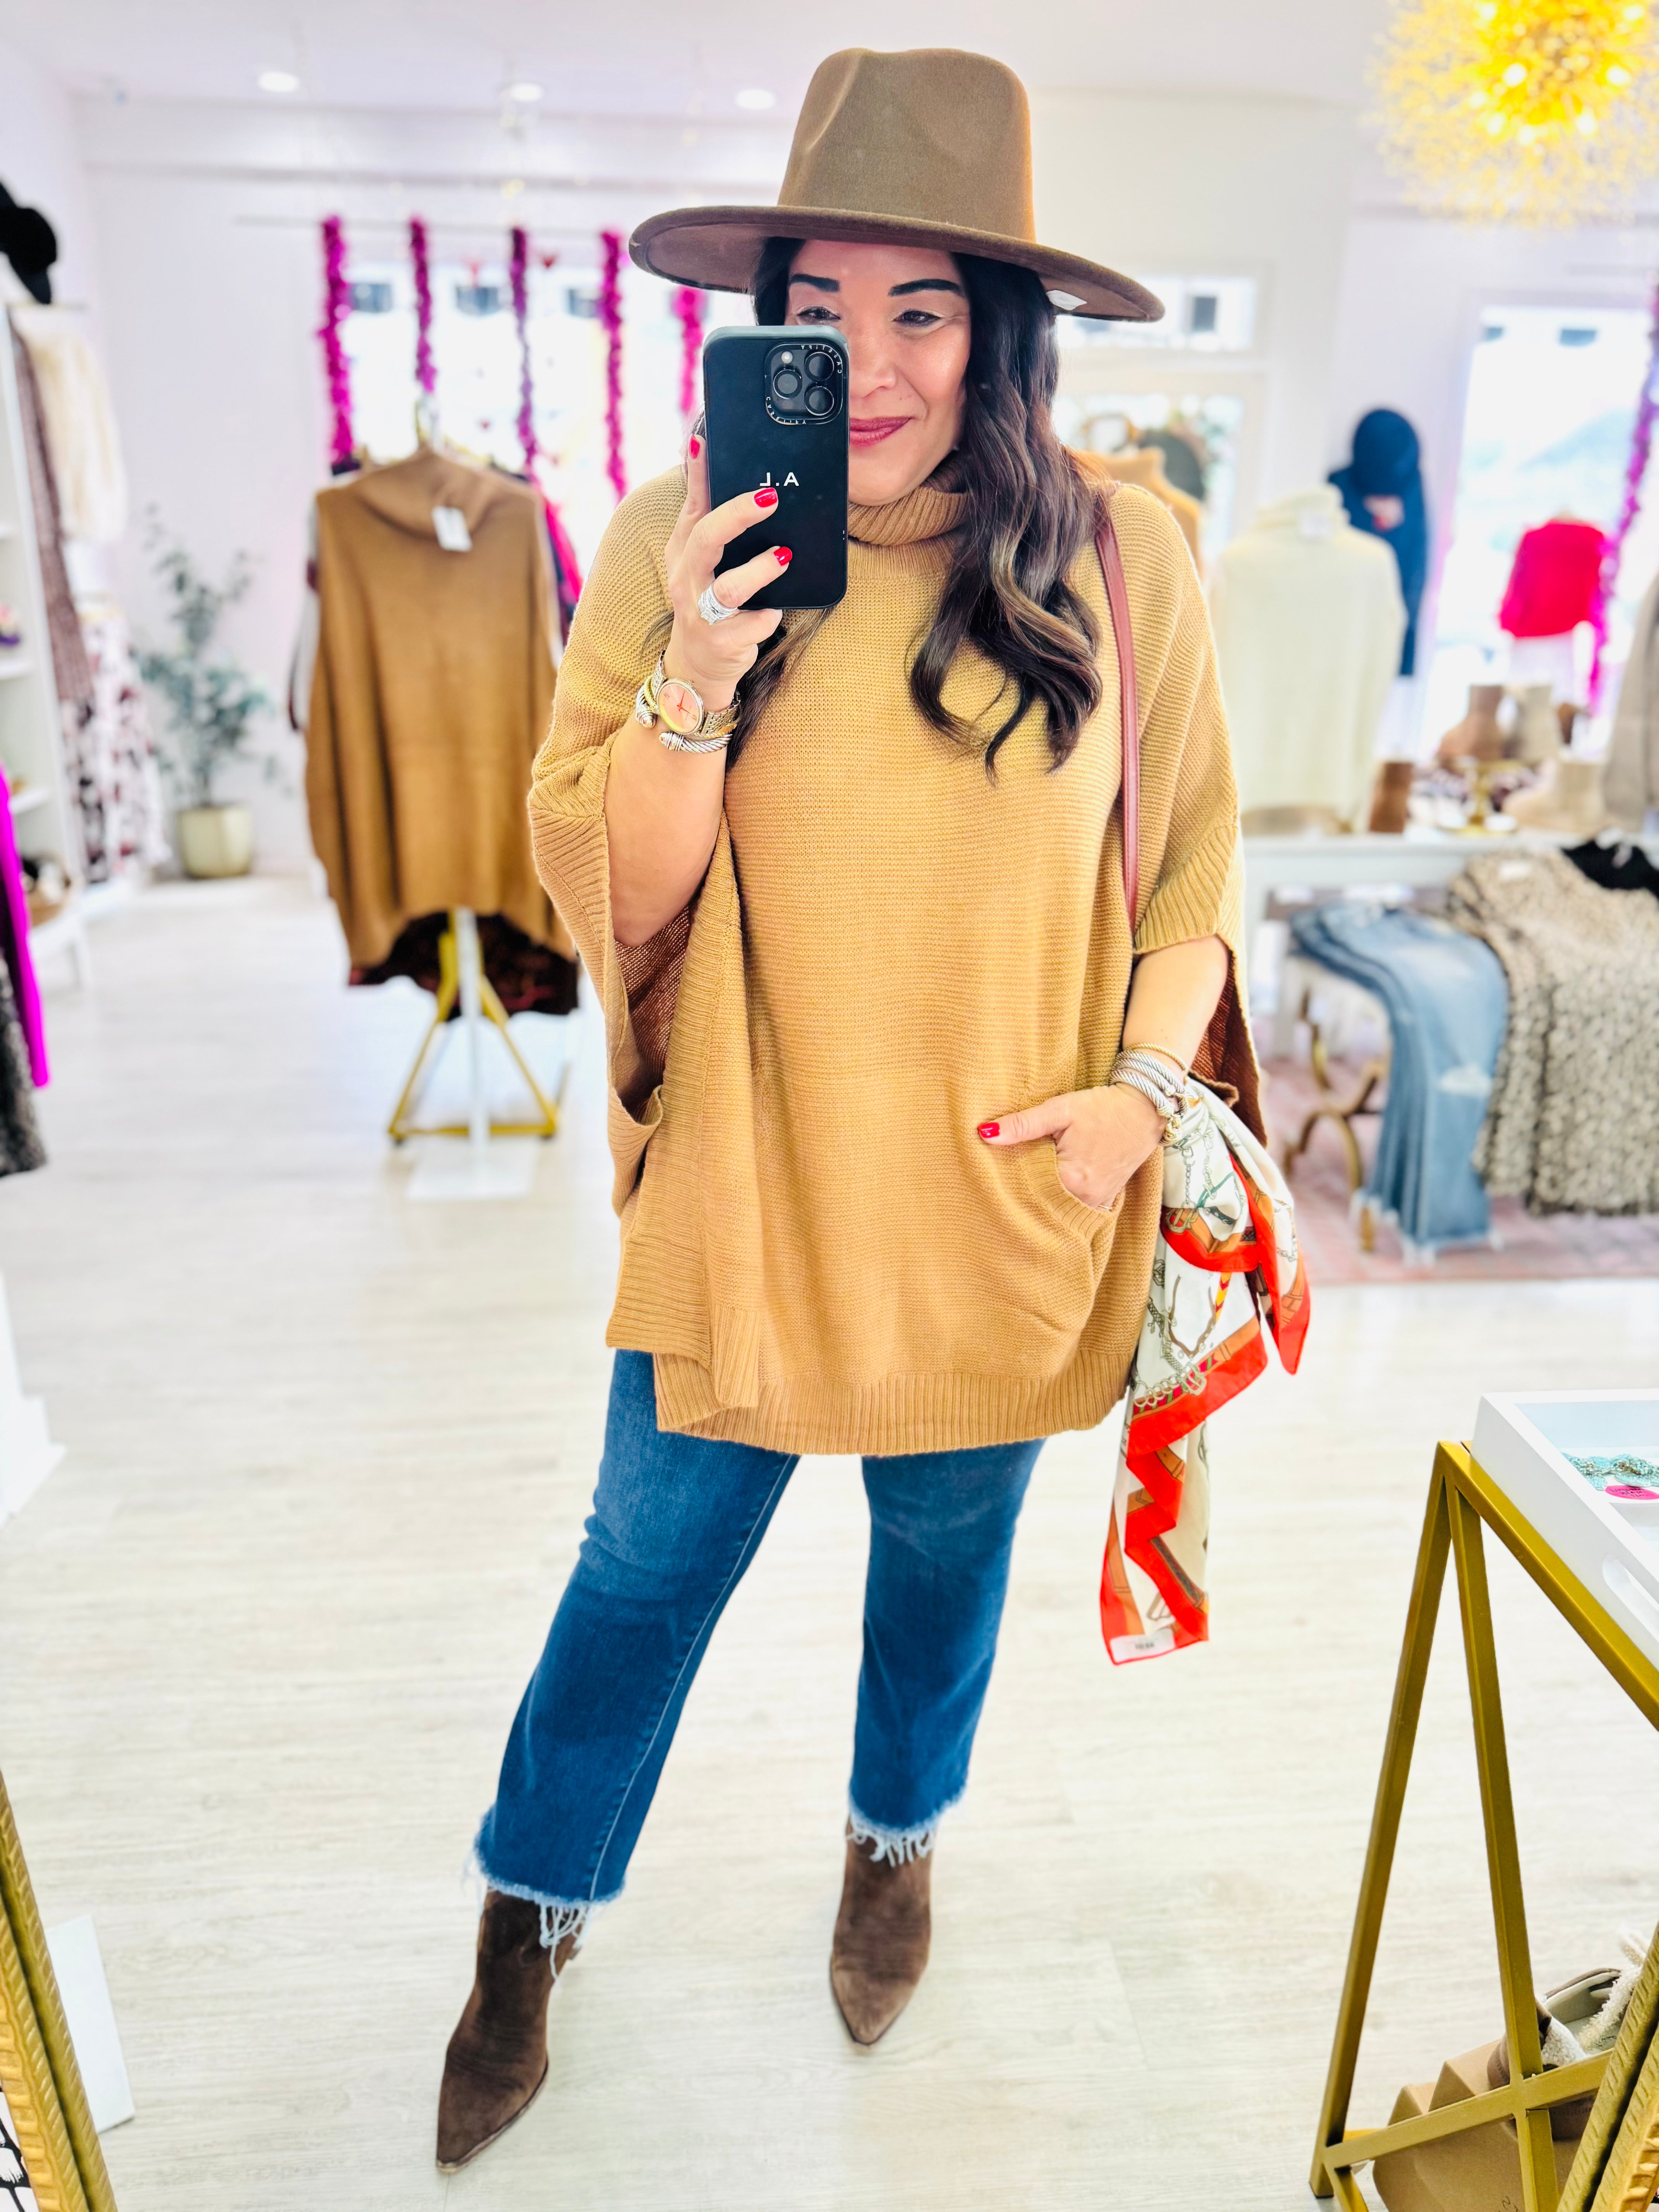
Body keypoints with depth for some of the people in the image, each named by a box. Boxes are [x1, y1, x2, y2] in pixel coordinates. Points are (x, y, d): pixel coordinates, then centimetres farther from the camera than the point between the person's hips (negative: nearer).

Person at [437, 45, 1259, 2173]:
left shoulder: (1117, 559, -6)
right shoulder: (678, 542, -7)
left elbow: (1194, 865, 3)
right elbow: (606, 898, -8)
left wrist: (1145, 1084, -11)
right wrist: (695, 682, -24)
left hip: (998, 1204, 1)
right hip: (744, 1185, 0)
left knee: (945, 1551, 22)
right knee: (647, 1563, 15)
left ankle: (897, 1836, 56)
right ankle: (531, 1919, 45)